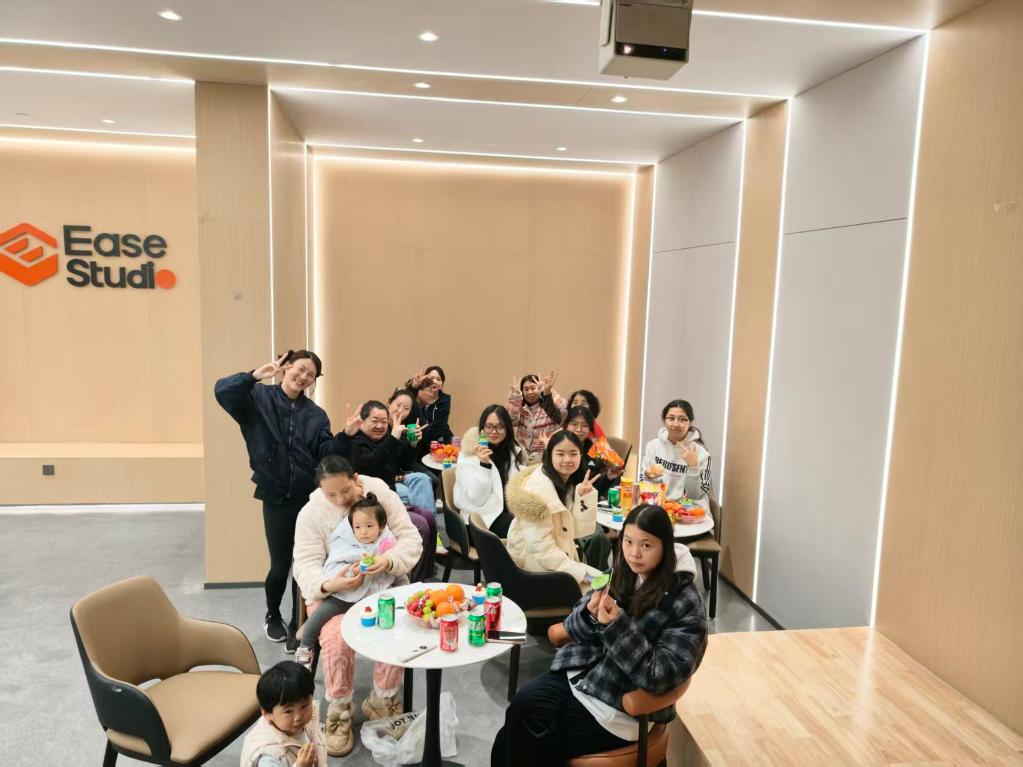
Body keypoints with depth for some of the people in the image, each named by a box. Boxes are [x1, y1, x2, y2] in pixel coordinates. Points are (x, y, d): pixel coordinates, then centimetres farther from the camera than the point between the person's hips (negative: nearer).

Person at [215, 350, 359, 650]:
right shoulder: (259, 399, -1)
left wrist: (346, 436, -17)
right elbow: (222, 391, -18)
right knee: (280, 565, 7)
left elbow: (325, 453, -1)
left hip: (310, 498, 2)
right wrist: (254, 376, -30)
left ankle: (297, 628, 24)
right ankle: (273, 616, 38)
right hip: (276, 498, -2)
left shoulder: (315, 414, 7)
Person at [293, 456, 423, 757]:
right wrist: (327, 585, -35)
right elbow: (305, 565, -13)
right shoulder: (311, 513, -10)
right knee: (336, 637, -29)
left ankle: (383, 701, 0)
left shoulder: (382, 495, -11)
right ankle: (339, 710, -3)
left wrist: (389, 561, -33)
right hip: (332, 591, 0)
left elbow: (411, 539, -12)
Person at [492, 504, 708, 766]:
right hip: (578, 674, 5)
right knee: (518, 711, -16)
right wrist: (590, 615, -18)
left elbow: (659, 678, -20)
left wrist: (617, 627, -29)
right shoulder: (620, 573, 0)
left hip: (619, 706, -5)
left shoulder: (684, 603, -16)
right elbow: (575, 629, 6)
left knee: (529, 742, -12)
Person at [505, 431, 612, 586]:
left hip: (557, 552, 8)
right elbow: (542, 550, -27)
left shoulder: (569, 483, 1)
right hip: (537, 565, -8)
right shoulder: (537, 489, -24)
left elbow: (582, 531, -5)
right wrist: (583, 573, -23)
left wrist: (584, 497, -18)